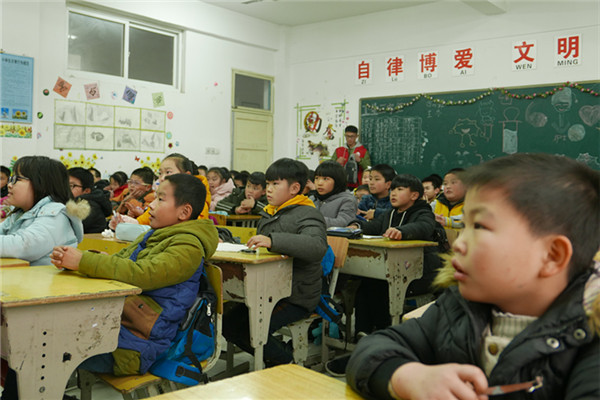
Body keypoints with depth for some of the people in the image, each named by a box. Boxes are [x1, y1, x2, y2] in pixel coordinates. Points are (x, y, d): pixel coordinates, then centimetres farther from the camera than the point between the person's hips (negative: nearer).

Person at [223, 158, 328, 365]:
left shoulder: (307, 215, -14)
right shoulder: (269, 214, 15)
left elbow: (317, 246, -36)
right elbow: (259, 252, 29)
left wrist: (273, 240, -45)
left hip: (297, 297, -9)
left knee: (250, 330, -21)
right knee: (228, 324, 2)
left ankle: (290, 363, 6)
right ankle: (274, 357, 19)